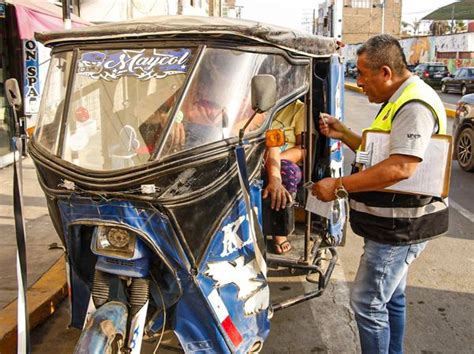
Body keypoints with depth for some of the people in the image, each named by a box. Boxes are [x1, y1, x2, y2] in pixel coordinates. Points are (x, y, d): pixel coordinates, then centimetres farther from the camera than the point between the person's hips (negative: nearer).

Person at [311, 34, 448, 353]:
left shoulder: (414, 106, -21)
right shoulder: (400, 100, 13)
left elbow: (401, 167, -33)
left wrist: (339, 185, -29)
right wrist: (343, 134, 7)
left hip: (401, 227, -11)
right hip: (398, 222, 11)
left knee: (368, 303, -4)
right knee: (391, 298, 23)